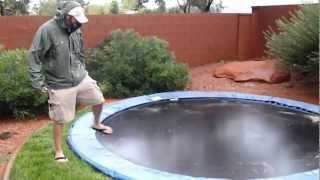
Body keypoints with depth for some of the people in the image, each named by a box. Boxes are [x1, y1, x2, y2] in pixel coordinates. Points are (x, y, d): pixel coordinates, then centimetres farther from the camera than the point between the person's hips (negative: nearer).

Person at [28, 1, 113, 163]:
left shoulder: (75, 29, 0)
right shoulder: (47, 30, -19)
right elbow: (33, 57, -16)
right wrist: (38, 82, -17)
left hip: (81, 78, 6)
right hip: (60, 84, -6)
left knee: (99, 100, 15)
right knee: (59, 119, 5)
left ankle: (96, 124, 45)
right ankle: (58, 151, 24)